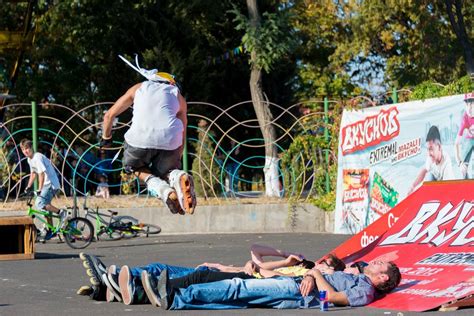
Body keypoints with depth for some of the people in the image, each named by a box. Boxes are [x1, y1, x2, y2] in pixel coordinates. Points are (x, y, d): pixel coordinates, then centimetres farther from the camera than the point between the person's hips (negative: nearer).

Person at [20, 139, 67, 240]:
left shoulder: (38, 157, -18)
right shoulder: (29, 159, 11)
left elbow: (42, 173, -25)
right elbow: (33, 173, 25)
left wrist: (39, 189, -30)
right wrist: (28, 187, 20)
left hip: (51, 184, -10)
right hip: (46, 185, 10)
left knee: (39, 203, -22)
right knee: (46, 206, 14)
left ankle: (61, 213, -16)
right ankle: (51, 230, 24)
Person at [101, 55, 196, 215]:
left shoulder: (139, 87, 28)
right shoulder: (177, 95, 29)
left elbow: (109, 115, 28)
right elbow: (182, 137, 26)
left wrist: (105, 139, 44)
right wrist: (175, 161, 37)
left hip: (140, 139, -1)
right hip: (169, 140, 1)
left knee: (136, 167, 29)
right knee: (164, 171, 26)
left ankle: (163, 190, -2)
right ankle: (177, 177, -12)